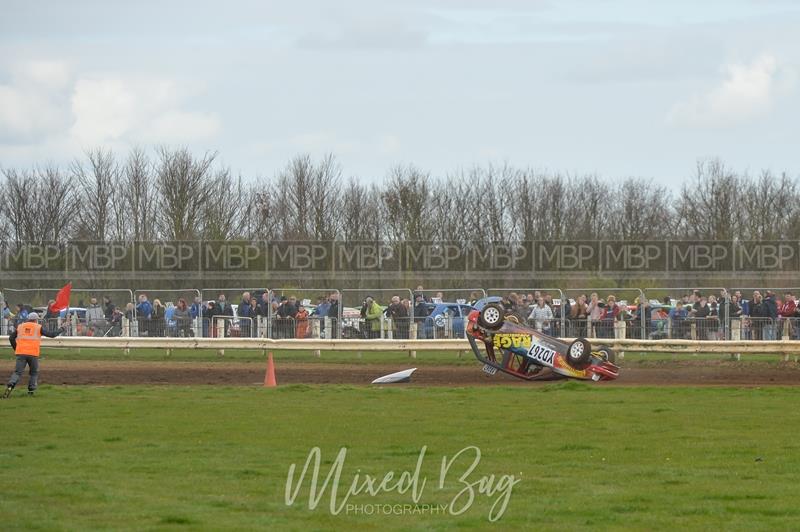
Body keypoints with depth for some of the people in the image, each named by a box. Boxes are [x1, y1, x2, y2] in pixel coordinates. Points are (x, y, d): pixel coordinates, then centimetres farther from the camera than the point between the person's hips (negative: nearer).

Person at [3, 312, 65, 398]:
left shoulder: (20, 326, 14)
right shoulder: (38, 328, 7)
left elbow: (11, 338, 9)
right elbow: (52, 334, 9)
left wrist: (16, 349, 19)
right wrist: (60, 330, 26)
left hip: (21, 353, 2)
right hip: (33, 354, -2)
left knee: (17, 372, -3)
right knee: (34, 373, 18)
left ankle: (10, 386, -28)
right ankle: (31, 391, 8)